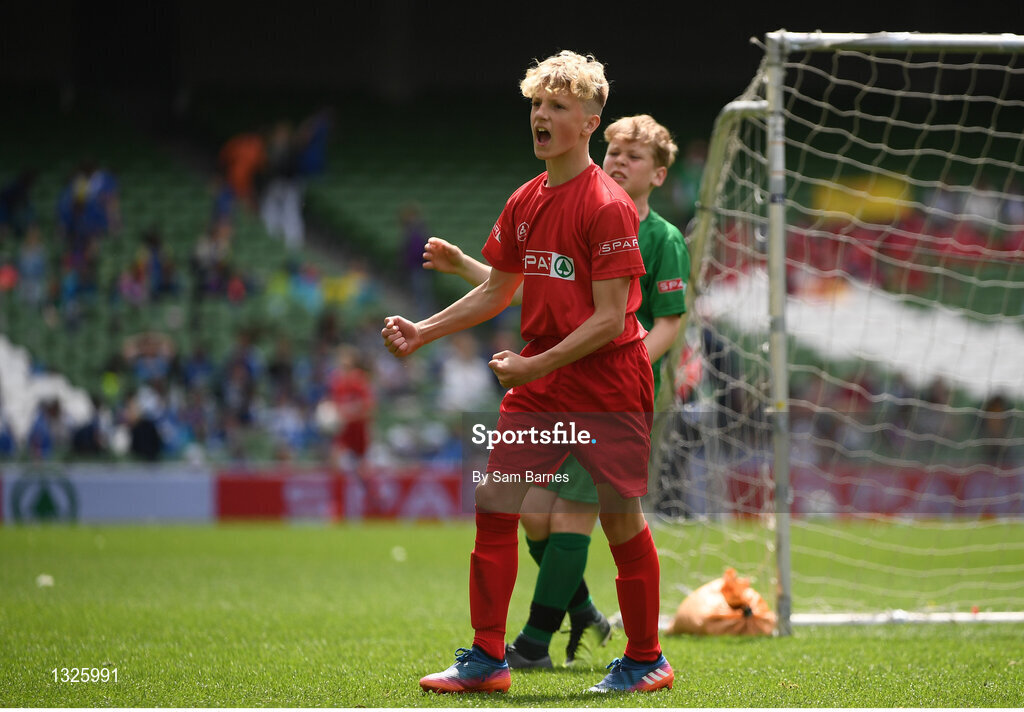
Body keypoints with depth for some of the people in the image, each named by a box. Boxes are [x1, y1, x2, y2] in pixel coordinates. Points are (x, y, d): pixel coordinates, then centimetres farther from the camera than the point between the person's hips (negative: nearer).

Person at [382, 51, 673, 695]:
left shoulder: (608, 207, -14)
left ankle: (646, 659, 16)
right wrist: (422, 332, 12)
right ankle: (487, 658, 6)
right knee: (494, 506, -1)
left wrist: (535, 365, -22)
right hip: (538, 389, 7)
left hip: (609, 387, -7)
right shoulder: (525, 202, 9)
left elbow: (611, 318, -17)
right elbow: (499, 291, 20)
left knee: (623, 521, 1)